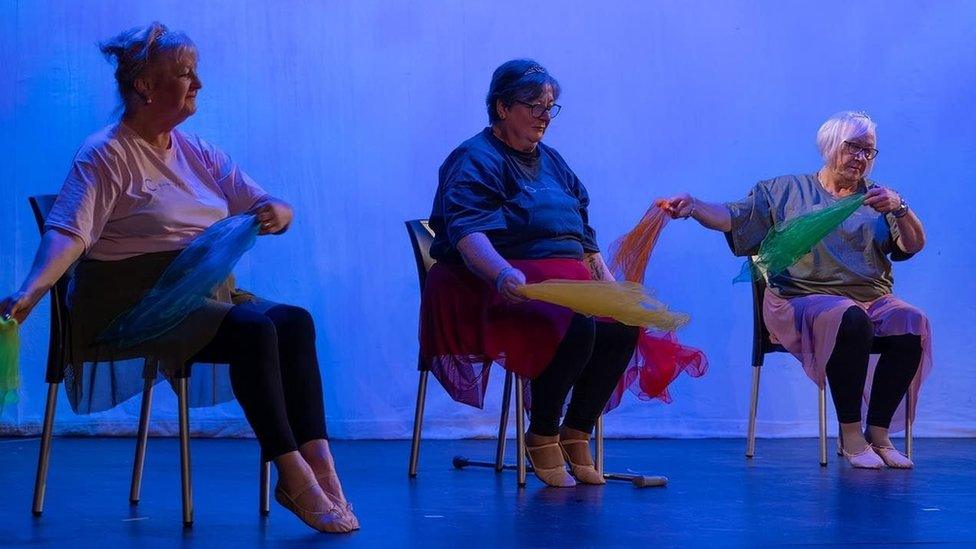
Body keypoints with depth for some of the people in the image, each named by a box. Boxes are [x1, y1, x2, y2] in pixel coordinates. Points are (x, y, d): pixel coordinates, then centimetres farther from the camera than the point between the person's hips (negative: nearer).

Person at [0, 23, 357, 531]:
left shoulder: (199, 153, 17)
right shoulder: (105, 155, -4)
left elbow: (266, 204, 16)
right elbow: (68, 233, -17)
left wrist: (276, 213, -10)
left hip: (204, 296, 7)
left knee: (294, 322, -21)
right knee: (254, 331, -29)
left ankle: (318, 466, -29)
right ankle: (294, 478, -27)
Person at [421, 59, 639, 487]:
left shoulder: (551, 162, 23)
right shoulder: (475, 161, -3)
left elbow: (584, 233, 27)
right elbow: (466, 232, -20)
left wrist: (608, 284, 11)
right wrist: (503, 275, -39)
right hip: (504, 285, -7)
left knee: (622, 325, -22)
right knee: (575, 327, -34)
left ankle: (577, 434, -6)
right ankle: (541, 437, -14)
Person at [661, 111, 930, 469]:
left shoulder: (877, 198, 19)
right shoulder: (787, 191, 13)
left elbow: (915, 245, 6)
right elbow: (734, 217, 3)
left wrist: (900, 208, -13)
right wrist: (693, 207, -16)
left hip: (873, 299, 3)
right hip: (804, 299, -3)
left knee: (913, 324, -28)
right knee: (850, 319, -36)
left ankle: (878, 434, -20)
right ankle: (850, 435, -27)